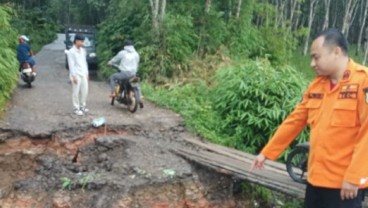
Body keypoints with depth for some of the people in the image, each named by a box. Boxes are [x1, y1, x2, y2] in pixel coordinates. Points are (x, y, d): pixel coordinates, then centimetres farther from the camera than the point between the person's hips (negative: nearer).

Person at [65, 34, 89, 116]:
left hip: (83, 74, 7)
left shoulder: (83, 50, 12)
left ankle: (82, 106, 24)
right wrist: (74, 76, -15)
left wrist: (86, 73, 15)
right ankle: (76, 108, 6)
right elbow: (71, 65, -11)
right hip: (76, 74, -7)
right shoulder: (71, 52, -9)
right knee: (76, 92, -2)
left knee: (85, 90, 9)